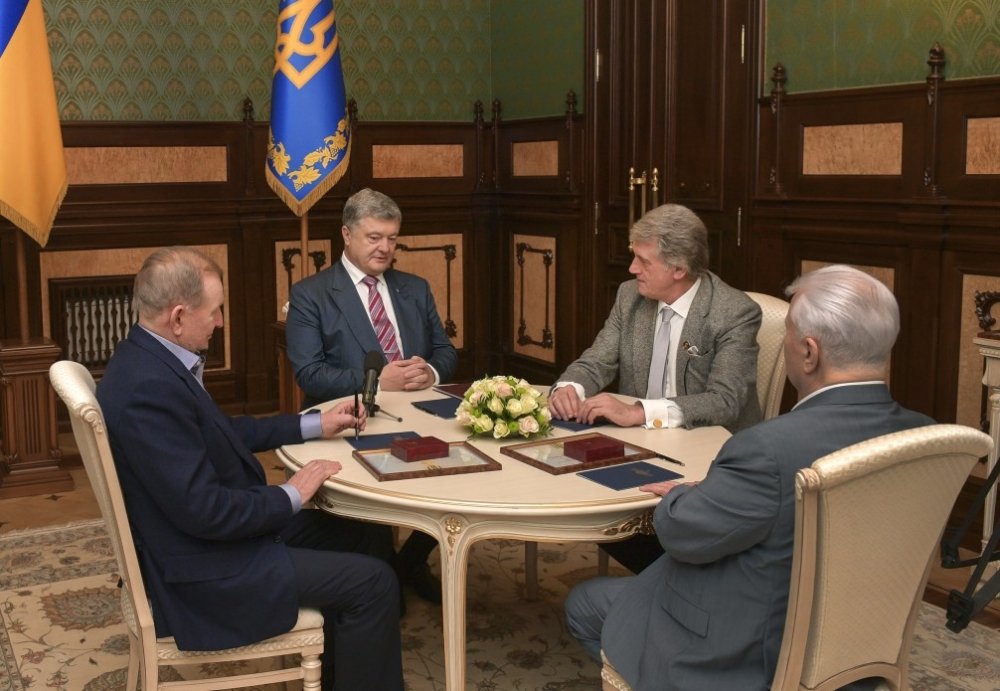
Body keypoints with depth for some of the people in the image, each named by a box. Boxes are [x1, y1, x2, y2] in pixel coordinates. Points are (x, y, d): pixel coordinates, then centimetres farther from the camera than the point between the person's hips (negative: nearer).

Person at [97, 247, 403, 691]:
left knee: (371, 539, 13)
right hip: (204, 569, -10)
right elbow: (203, 511, -29)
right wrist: (289, 496, -14)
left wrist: (313, 425, 14)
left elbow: (222, 432, 17)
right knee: (373, 582, -9)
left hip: (217, 532, 10)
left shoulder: (147, 358, 3)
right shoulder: (149, 388, -29)